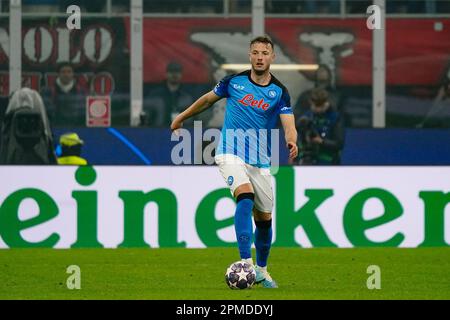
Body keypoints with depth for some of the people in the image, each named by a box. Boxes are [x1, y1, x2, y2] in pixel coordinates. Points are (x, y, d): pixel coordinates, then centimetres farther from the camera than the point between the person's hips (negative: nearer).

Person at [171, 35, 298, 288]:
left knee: (264, 218, 8)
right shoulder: (234, 81, 0)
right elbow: (209, 99, 18)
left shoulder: (280, 92, -2)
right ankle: (246, 261, -36)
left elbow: (289, 125, -14)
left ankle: (261, 270, 30)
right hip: (231, 153, -2)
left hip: (260, 161, 2)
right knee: (245, 197, -28)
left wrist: (292, 141, -37)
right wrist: (182, 117, 27)